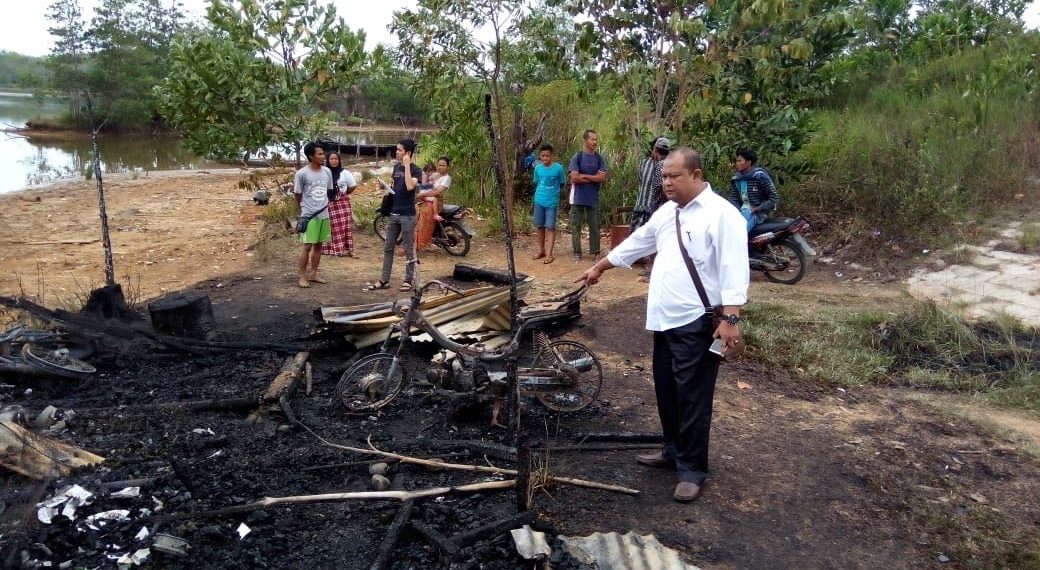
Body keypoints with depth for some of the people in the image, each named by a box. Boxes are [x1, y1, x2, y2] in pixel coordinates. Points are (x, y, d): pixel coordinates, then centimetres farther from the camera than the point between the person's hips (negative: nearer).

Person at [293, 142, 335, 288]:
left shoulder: (327, 171, 4)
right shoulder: (302, 174, -11)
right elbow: (298, 195, 0)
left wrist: (324, 207, 15)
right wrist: (304, 210, 8)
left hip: (324, 215, 5)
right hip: (309, 216, -5)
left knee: (318, 245, 12)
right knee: (307, 246, -5)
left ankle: (313, 274, 22)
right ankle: (302, 276, 5)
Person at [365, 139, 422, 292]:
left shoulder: (415, 170, -10)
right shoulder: (396, 167, 11)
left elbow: (409, 186, -27)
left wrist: (407, 165, -22)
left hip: (407, 215, -7)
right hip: (394, 213, 7)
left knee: (408, 249, 2)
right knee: (388, 248, 8)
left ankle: (408, 281, 11)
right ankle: (384, 280, 14)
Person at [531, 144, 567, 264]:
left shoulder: (558, 168, -10)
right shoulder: (538, 168, 0)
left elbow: (562, 184, 2)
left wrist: (553, 193, 7)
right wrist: (541, 193, 12)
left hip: (552, 202, -4)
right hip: (539, 201, 4)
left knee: (550, 227, -4)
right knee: (540, 227, 11)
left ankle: (549, 254, -4)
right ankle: (541, 250, 24)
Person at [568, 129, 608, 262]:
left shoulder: (600, 158, 3)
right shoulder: (577, 157, -5)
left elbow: (603, 178, -7)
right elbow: (574, 178, -15)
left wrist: (584, 176, -11)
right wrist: (594, 178, -8)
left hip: (594, 199, 2)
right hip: (578, 198, -2)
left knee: (595, 226, 6)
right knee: (576, 227, 4)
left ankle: (595, 252, 16)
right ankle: (577, 253, 13)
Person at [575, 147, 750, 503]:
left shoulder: (721, 213, -13)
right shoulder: (667, 212, 14)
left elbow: (733, 268, -20)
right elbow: (636, 243, 26)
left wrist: (731, 318, -26)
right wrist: (599, 268, 33)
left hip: (696, 323, -9)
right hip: (665, 319, 9)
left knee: (692, 398, -1)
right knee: (666, 392, 18)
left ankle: (692, 470, 11)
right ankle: (673, 451, 35)